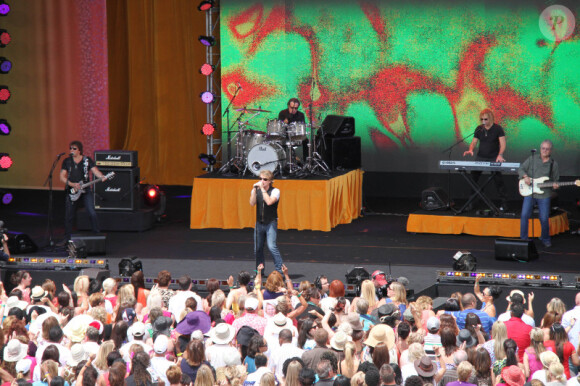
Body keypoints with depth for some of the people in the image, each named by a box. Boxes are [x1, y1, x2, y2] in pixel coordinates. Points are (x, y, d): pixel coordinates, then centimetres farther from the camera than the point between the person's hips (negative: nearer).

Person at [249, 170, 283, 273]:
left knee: (272, 247, -17)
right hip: (259, 223, 5)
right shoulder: (256, 191, 5)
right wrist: (255, 189, -16)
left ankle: (280, 270, -12)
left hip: (271, 223, -5)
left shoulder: (275, 191, -7)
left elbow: (269, 202, -23)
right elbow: (252, 203, -9)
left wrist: (262, 188, -20)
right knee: (257, 249, 7)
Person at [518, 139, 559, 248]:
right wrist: (525, 177, -11)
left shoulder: (553, 164, 7)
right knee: (525, 215, -12)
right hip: (529, 193, 0)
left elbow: (555, 180, 14)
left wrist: (555, 185, -9)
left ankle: (545, 239, 20)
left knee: (544, 219, -3)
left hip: (544, 195, 0)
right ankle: (523, 238, 1)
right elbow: (520, 169, 8)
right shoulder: (532, 159, 6)